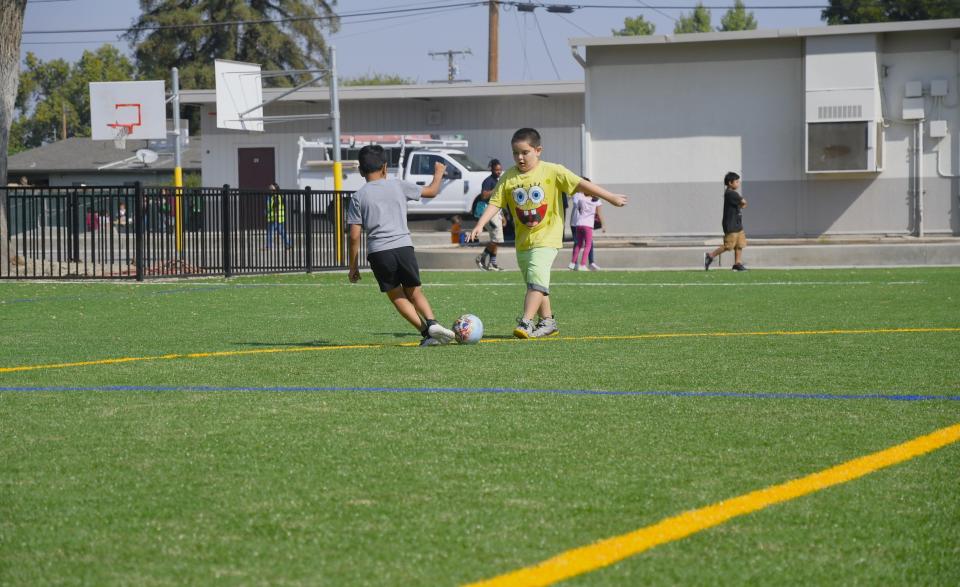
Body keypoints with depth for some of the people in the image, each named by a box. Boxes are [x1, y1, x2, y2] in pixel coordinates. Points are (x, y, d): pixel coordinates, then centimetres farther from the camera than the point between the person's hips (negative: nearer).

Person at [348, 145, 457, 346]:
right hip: (403, 246, 1)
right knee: (414, 291, 14)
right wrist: (438, 173, 43)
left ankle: (425, 331, -5)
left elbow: (354, 236, 2)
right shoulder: (398, 186, 10)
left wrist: (353, 266, 9)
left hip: (378, 251, -1)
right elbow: (432, 191, 23)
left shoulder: (358, 197, 7)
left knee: (396, 295, 10)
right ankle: (432, 322, -13)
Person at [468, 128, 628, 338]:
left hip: (547, 237, -5)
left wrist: (610, 197, -5)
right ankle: (548, 322, 28)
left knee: (536, 279, -21)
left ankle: (526, 323, -26)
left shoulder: (552, 171, -6)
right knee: (535, 284, 15)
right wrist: (480, 225, -14)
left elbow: (580, 184, -6)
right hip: (523, 240, 5)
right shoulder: (508, 177, 2)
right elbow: (495, 203, -1)